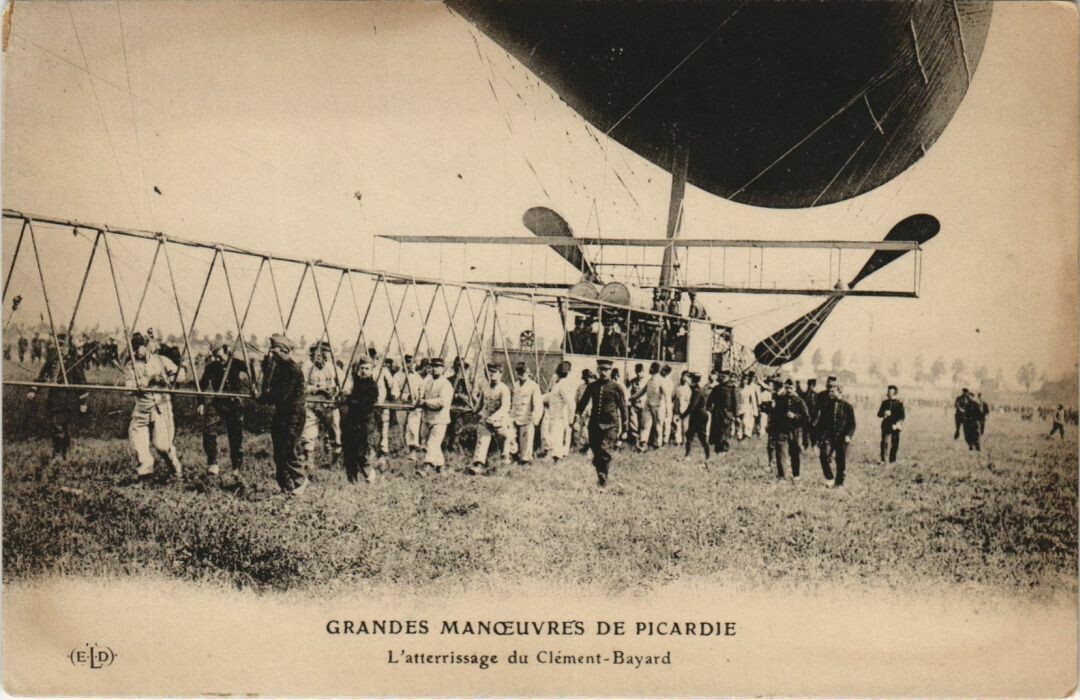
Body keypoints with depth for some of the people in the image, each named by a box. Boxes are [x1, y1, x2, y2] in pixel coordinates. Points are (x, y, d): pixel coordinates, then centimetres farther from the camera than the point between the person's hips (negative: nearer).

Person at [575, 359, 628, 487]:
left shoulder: (616, 388, -1)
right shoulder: (592, 386, 7)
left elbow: (623, 409, 4)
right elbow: (582, 403, 16)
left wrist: (624, 429, 5)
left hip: (611, 425, -4)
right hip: (594, 424, 4)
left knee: (605, 452, -14)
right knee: (596, 452, 6)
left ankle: (603, 481, -8)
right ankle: (600, 476, 23)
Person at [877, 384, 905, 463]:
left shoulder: (899, 403, 2)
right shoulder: (885, 402, 12)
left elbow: (902, 416, 0)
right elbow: (879, 414, 11)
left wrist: (897, 424, -13)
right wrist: (884, 413, -11)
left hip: (895, 426, -2)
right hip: (886, 425, 2)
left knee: (894, 443, -5)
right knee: (884, 442, -4)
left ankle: (892, 460, 0)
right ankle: (883, 460, 0)